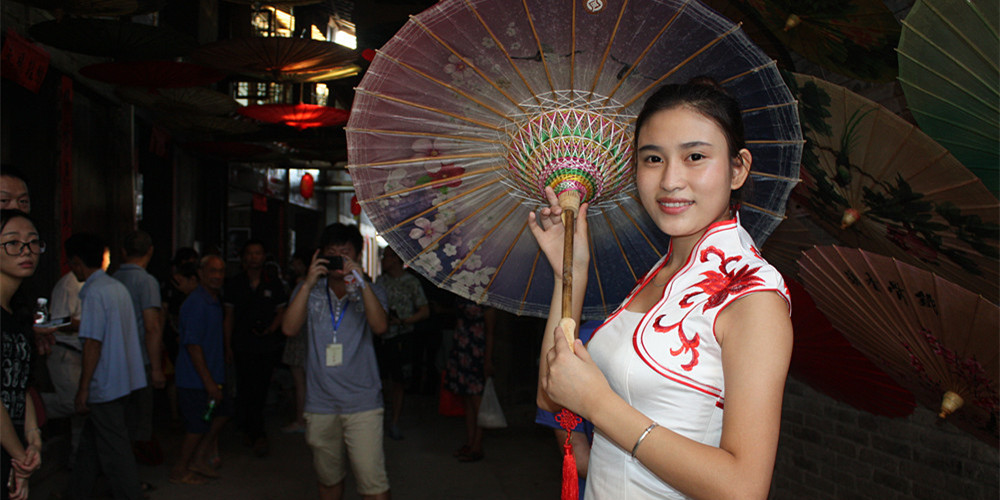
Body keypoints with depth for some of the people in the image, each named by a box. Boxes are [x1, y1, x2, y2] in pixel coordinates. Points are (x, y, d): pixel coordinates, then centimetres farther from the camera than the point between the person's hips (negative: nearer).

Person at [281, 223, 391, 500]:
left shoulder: (370, 291, 4)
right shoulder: (309, 290, 7)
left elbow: (380, 326, -16)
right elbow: (289, 328, -9)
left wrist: (361, 281, -23)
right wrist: (308, 283, -16)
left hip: (362, 404, -2)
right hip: (320, 404, 2)